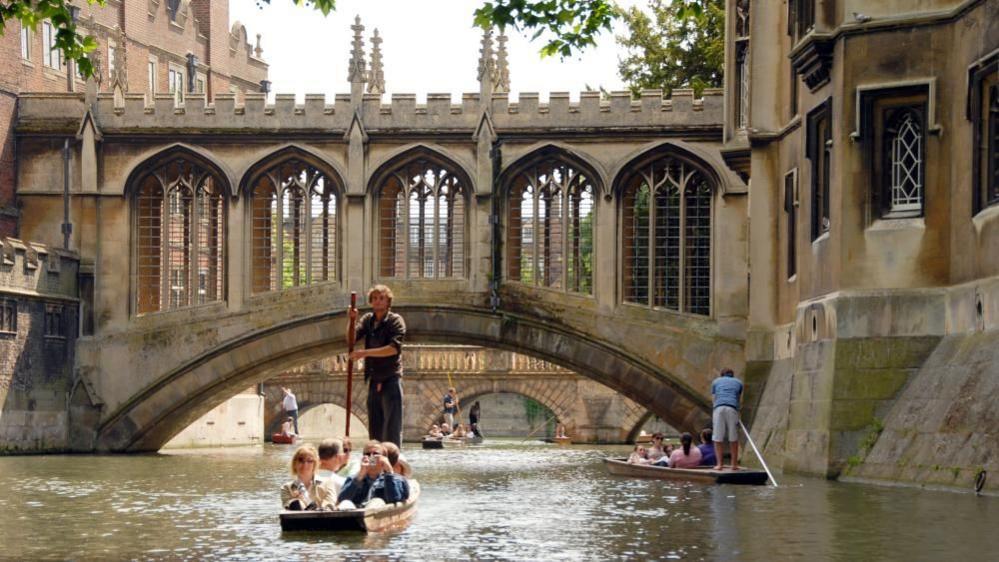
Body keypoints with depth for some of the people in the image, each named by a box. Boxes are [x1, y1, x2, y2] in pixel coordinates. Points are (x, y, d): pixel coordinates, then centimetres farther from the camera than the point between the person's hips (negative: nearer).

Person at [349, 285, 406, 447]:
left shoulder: (395, 321, -5)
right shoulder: (368, 319, 11)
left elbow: (394, 348, -17)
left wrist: (365, 353, -22)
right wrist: (351, 320, -16)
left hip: (391, 379, -6)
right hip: (374, 381, 6)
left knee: (392, 428, -9)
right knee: (375, 429, 7)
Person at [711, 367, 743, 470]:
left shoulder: (716, 382, 25)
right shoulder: (738, 382, 25)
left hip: (719, 408, 0)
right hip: (732, 409, 0)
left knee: (717, 439, 2)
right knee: (734, 438, 7)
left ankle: (718, 464, -3)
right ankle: (734, 464, 9)